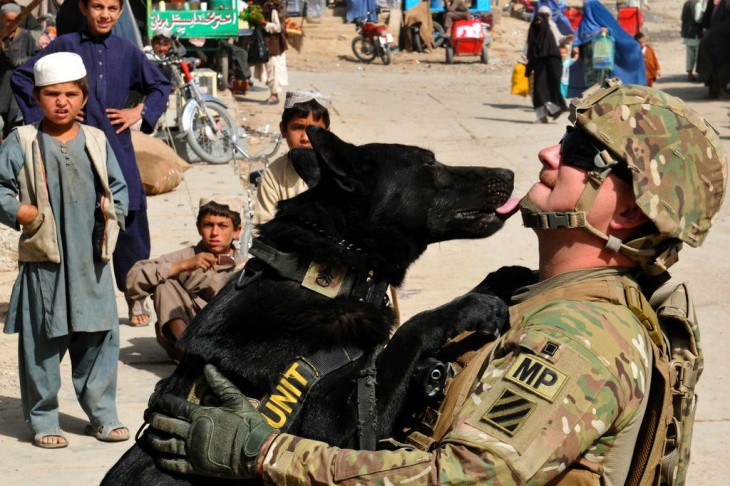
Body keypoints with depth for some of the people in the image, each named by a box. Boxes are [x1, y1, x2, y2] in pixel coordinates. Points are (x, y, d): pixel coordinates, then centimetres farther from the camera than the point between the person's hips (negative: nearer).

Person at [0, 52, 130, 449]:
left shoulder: (96, 141, 8)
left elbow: (117, 188, 17)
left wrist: (113, 218, 3)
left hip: (92, 261, 3)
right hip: (44, 261, -3)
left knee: (100, 336, 7)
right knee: (42, 342, 2)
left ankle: (102, 413, 19)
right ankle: (42, 420, 13)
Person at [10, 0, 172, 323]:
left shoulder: (127, 51, 8)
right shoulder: (65, 45, 1)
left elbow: (161, 85, 21)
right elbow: (21, 77, 6)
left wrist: (141, 112, 6)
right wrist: (42, 114, -2)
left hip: (118, 149, 2)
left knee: (131, 221, -3)